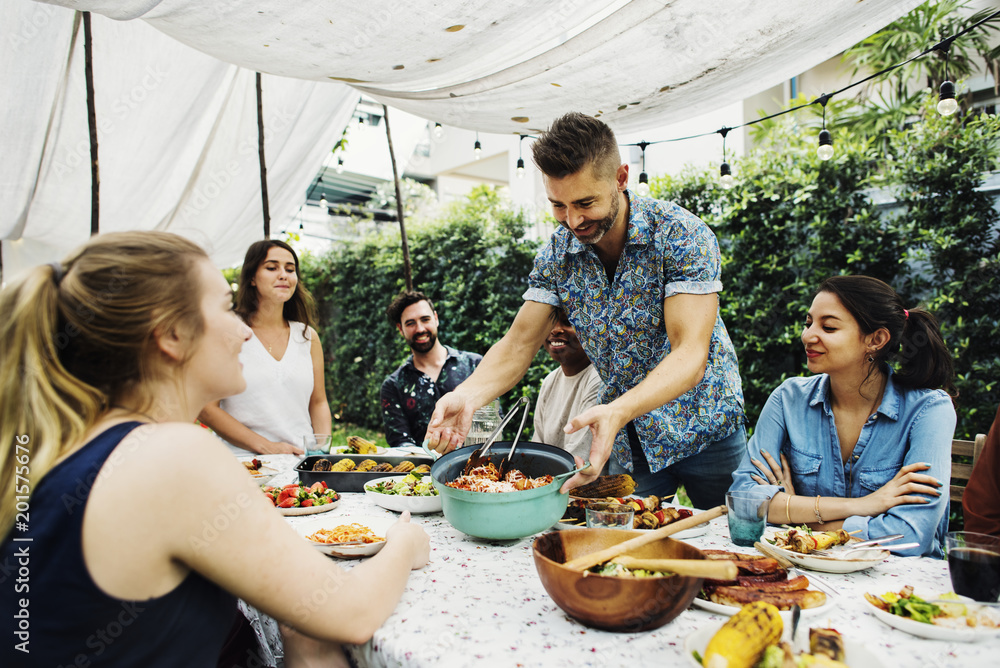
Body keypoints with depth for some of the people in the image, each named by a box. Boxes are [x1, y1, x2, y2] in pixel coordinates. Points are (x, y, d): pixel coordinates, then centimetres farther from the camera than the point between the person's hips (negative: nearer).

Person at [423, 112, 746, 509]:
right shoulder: (557, 254, -8)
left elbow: (690, 354, -29)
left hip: (704, 428, -3)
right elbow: (519, 343, -8)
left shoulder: (682, 236, -22)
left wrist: (616, 411, -46)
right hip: (627, 438, 3)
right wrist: (467, 395, -28)